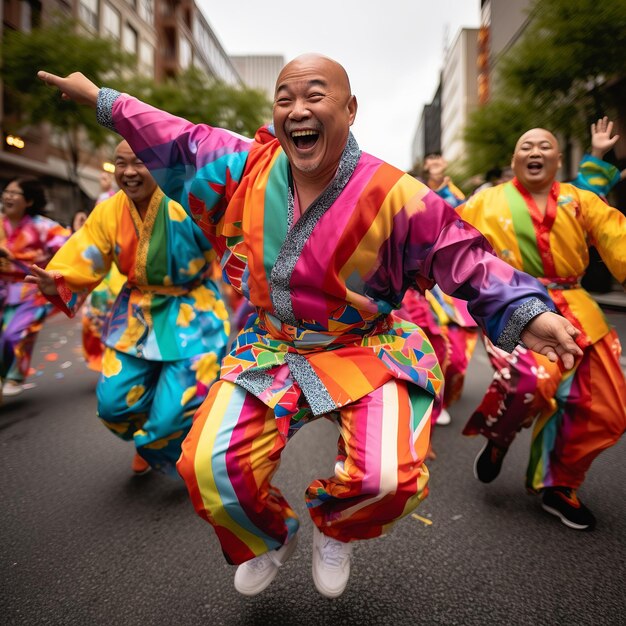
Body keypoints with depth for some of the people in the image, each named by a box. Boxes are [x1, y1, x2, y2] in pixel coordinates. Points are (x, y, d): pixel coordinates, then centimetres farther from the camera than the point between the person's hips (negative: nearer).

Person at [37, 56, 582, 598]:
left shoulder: (394, 195, -14)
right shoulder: (246, 167, -2)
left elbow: (467, 258, -8)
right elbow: (177, 140, 13)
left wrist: (528, 315, -20)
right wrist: (99, 97, 22)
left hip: (368, 351, -2)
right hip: (271, 347, 3)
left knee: (387, 480, -24)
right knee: (209, 469, -13)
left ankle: (333, 527, 18)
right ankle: (271, 538, 25)